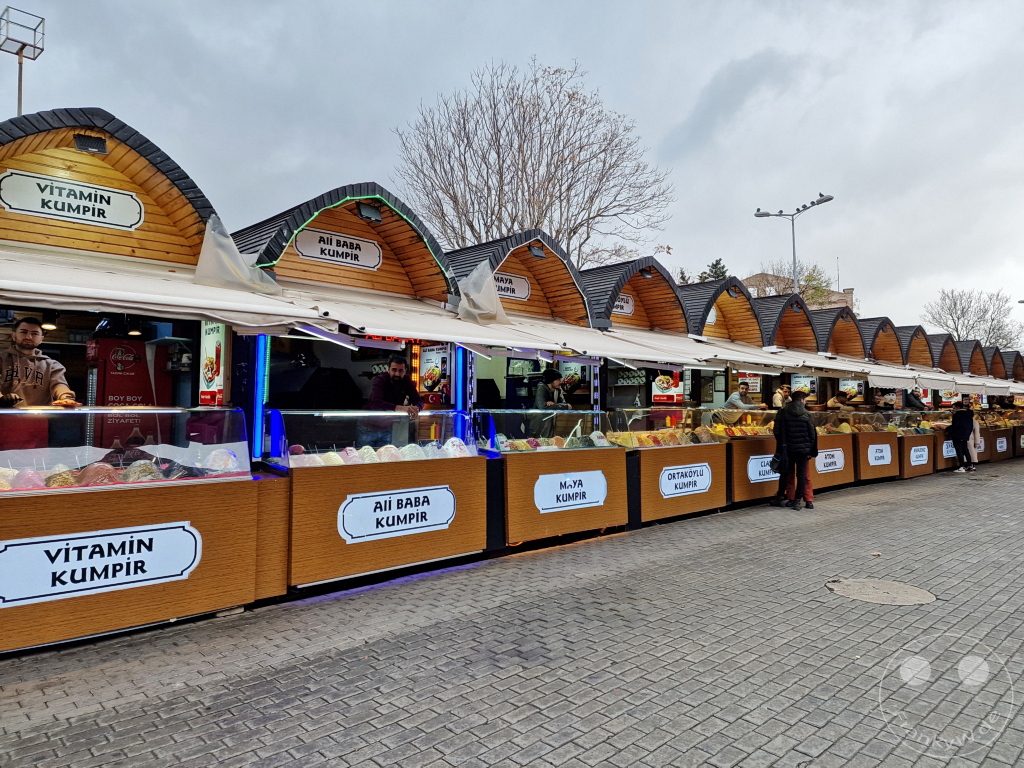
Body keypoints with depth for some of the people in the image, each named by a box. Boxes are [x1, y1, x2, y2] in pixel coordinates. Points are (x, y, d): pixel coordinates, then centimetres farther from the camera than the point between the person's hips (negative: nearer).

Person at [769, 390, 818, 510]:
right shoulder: (806, 414, -5)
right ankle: (797, 500, 6)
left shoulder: (783, 412, -3)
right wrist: (811, 450, 7)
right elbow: (812, 434, -2)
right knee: (801, 474, 6)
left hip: (787, 448, 1)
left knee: (785, 473, 12)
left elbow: (776, 431, -3)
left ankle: (780, 498, 18)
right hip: (803, 449, -1)